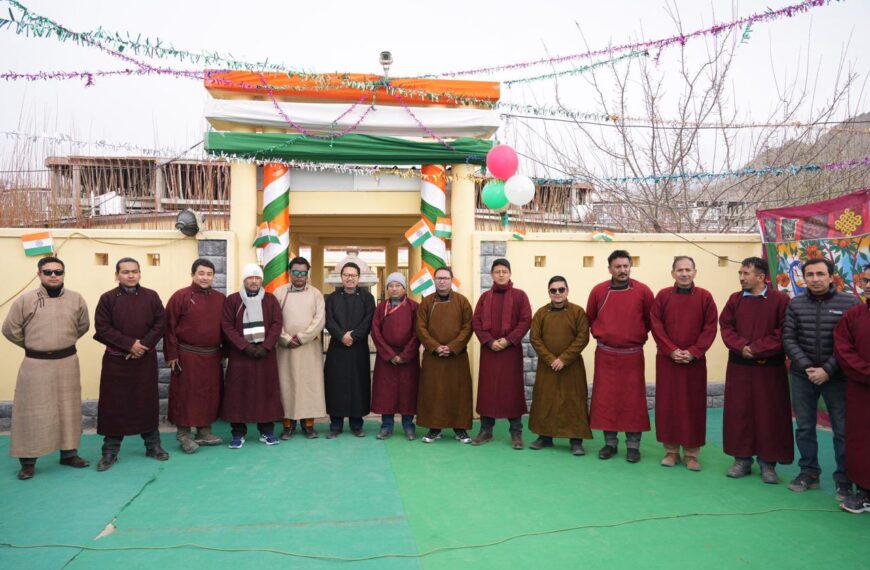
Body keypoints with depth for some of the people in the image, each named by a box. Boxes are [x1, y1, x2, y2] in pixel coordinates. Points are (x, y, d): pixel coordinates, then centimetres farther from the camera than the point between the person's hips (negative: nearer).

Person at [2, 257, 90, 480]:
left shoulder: (76, 299, -1)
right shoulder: (25, 300, -8)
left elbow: (83, 326, 13)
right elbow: (10, 330, 1)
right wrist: (32, 345, 8)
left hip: (68, 362, 3)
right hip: (35, 364, -2)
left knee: (68, 409, 11)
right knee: (32, 412, 2)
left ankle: (69, 453, 24)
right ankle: (28, 461, 13)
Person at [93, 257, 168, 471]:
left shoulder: (151, 296, 3)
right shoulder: (107, 298, -2)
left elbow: (160, 323, 0)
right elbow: (102, 328, -8)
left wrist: (144, 345, -13)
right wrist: (129, 344, -16)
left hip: (146, 359, 1)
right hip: (116, 360, -1)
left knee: (147, 402, 9)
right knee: (114, 404, 3)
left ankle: (153, 445, 21)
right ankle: (110, 451, 14)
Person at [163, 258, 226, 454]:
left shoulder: (220, 298, 6)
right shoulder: (180, 296, -7)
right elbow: (169, 327, -7)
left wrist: (224, 351, 10)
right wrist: (171, 355, -9)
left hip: (212, 357, 5)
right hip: (187, 356, -4)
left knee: (210, 394, 10)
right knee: (185, 395, 2)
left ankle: (204, 432, 23)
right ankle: (183, 434, 14)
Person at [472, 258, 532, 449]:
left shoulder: (519, 295, 2)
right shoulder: (485, 297, 9)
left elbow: (526, 321, -5)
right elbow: (476, 322, 3)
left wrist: (508, 340, -14)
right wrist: (489, 341, -11)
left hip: (511, 349, -2)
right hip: (488, 349, 3)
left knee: (512, 389, 1)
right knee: (487, 389, 6)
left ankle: (516, 433, 9)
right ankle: (486, 430, 15)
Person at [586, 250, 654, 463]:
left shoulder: (643, 291, -5)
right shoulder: (598, 291, -1)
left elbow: (651, 319, 6)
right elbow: (590, 318, 14)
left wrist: (638, 336, 5)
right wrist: (601, 334, 9)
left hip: (633, 355, -1)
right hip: (605, 355, 1)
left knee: (633, 400, 3)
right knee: (605, 399, 5)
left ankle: (633, 445, 15)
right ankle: (610, 443, 18)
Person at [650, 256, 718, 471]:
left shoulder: (705, 297, 0)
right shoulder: (663, 295, 1)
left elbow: (710, 328, -3)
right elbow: (656, 326, -2)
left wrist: (693, 352, -12)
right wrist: (671, 350, -12)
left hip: (695, 360, 0)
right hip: (667, 359, 0)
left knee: (693, 405, 4)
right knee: (667, 404, 4)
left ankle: (691, 453, 15)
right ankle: (671, 450, 16)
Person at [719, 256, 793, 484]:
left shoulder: (780, 300, -5)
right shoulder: (735, 299, 7)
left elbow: (783, 333, -11)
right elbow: (725, 327, 3)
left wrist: (756, 349, -16)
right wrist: (741, 347, -14)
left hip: (770, 368, -3)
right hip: (739, 367, 3)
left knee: (769, 415, 4)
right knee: (738, 413, 6)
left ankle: (768, 463, 16)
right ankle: (742, 459, 18)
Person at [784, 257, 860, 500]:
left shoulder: (850, 303, -4)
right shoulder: (795, 304, 4)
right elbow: (788, 339, 0)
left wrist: (827, 370, -14)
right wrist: (806, 367, -12)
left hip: (836, 377, -2)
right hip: (803, 376, 3)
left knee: (843, 430, 4)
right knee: (804, 427, 11)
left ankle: (844, 480, 17)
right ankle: (809, 472, 25)